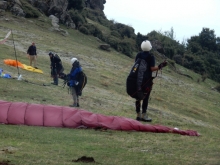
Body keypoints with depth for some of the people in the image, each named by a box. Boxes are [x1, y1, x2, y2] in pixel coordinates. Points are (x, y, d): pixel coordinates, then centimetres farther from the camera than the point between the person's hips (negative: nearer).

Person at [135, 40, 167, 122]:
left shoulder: (138, 55, 5)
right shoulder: (151, 56, -11)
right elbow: (152, 68, -14)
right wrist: (160, 66, -4)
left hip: (138, 78, 5)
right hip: (147, 79, -5)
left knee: (138, 97, 9)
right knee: (145, 97, 0)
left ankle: (138, 115, 14)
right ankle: (144, 115, 0)